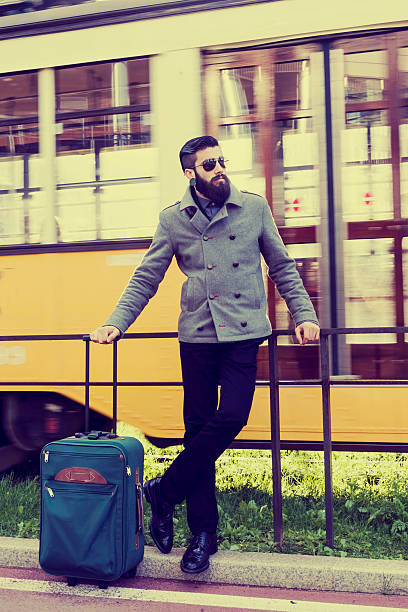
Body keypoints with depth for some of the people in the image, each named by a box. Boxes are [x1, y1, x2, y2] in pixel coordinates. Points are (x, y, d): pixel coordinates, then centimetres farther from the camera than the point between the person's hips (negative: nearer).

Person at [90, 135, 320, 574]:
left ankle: (163, 492, 7)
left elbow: (282, 267, 12)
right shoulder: (173, 219, 6)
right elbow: (145, 279, 7)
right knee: (198, 428, 3)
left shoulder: (255, 208, 7)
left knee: (231, 417, -14)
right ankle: (203, 532, 17)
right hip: (197, 337, 0)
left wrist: (304, 315, 4)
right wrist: (115, 324, -3)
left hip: (244, 335, 0)